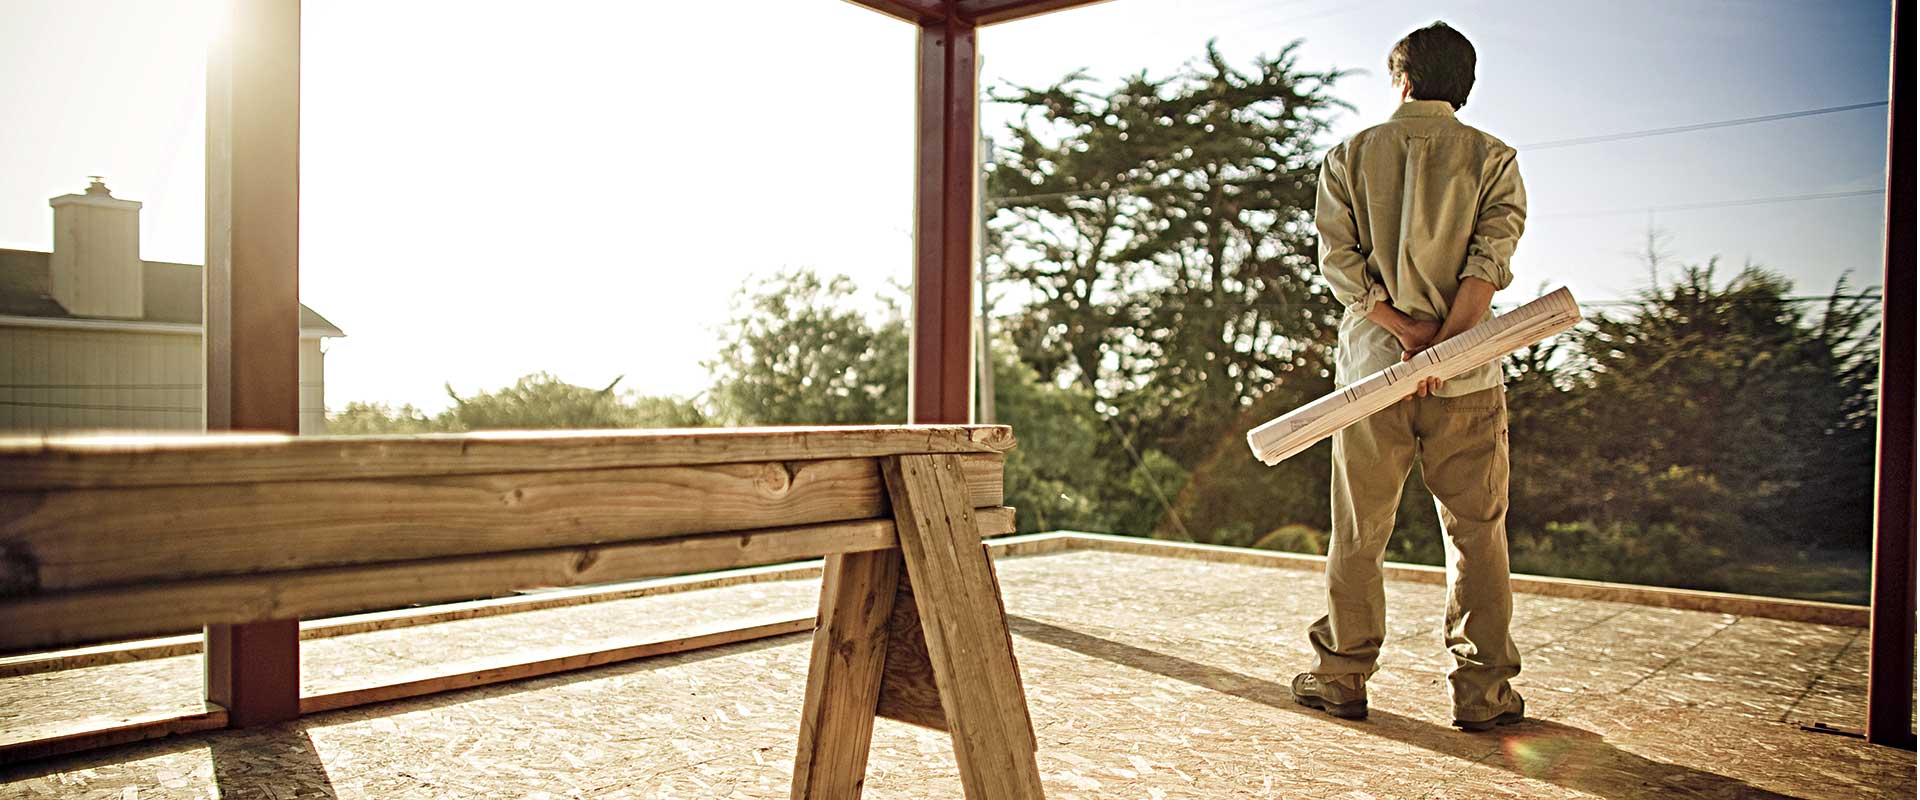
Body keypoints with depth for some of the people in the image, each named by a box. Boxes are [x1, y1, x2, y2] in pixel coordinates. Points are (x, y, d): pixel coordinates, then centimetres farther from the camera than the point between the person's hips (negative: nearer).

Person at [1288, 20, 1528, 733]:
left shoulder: (1350, 155, 7)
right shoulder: (1492, 158, 5)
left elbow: (1339, 259, -4)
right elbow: (1490, 260, -10)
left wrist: (1403, 329, -10)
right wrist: (1443, 345, -16)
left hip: (1372, 364, 1)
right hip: (1467, 378, 0)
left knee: (1357, 532, 8)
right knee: (1477, 532, 7)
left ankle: (1343, 677, 15)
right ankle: (1482, 689, 9)